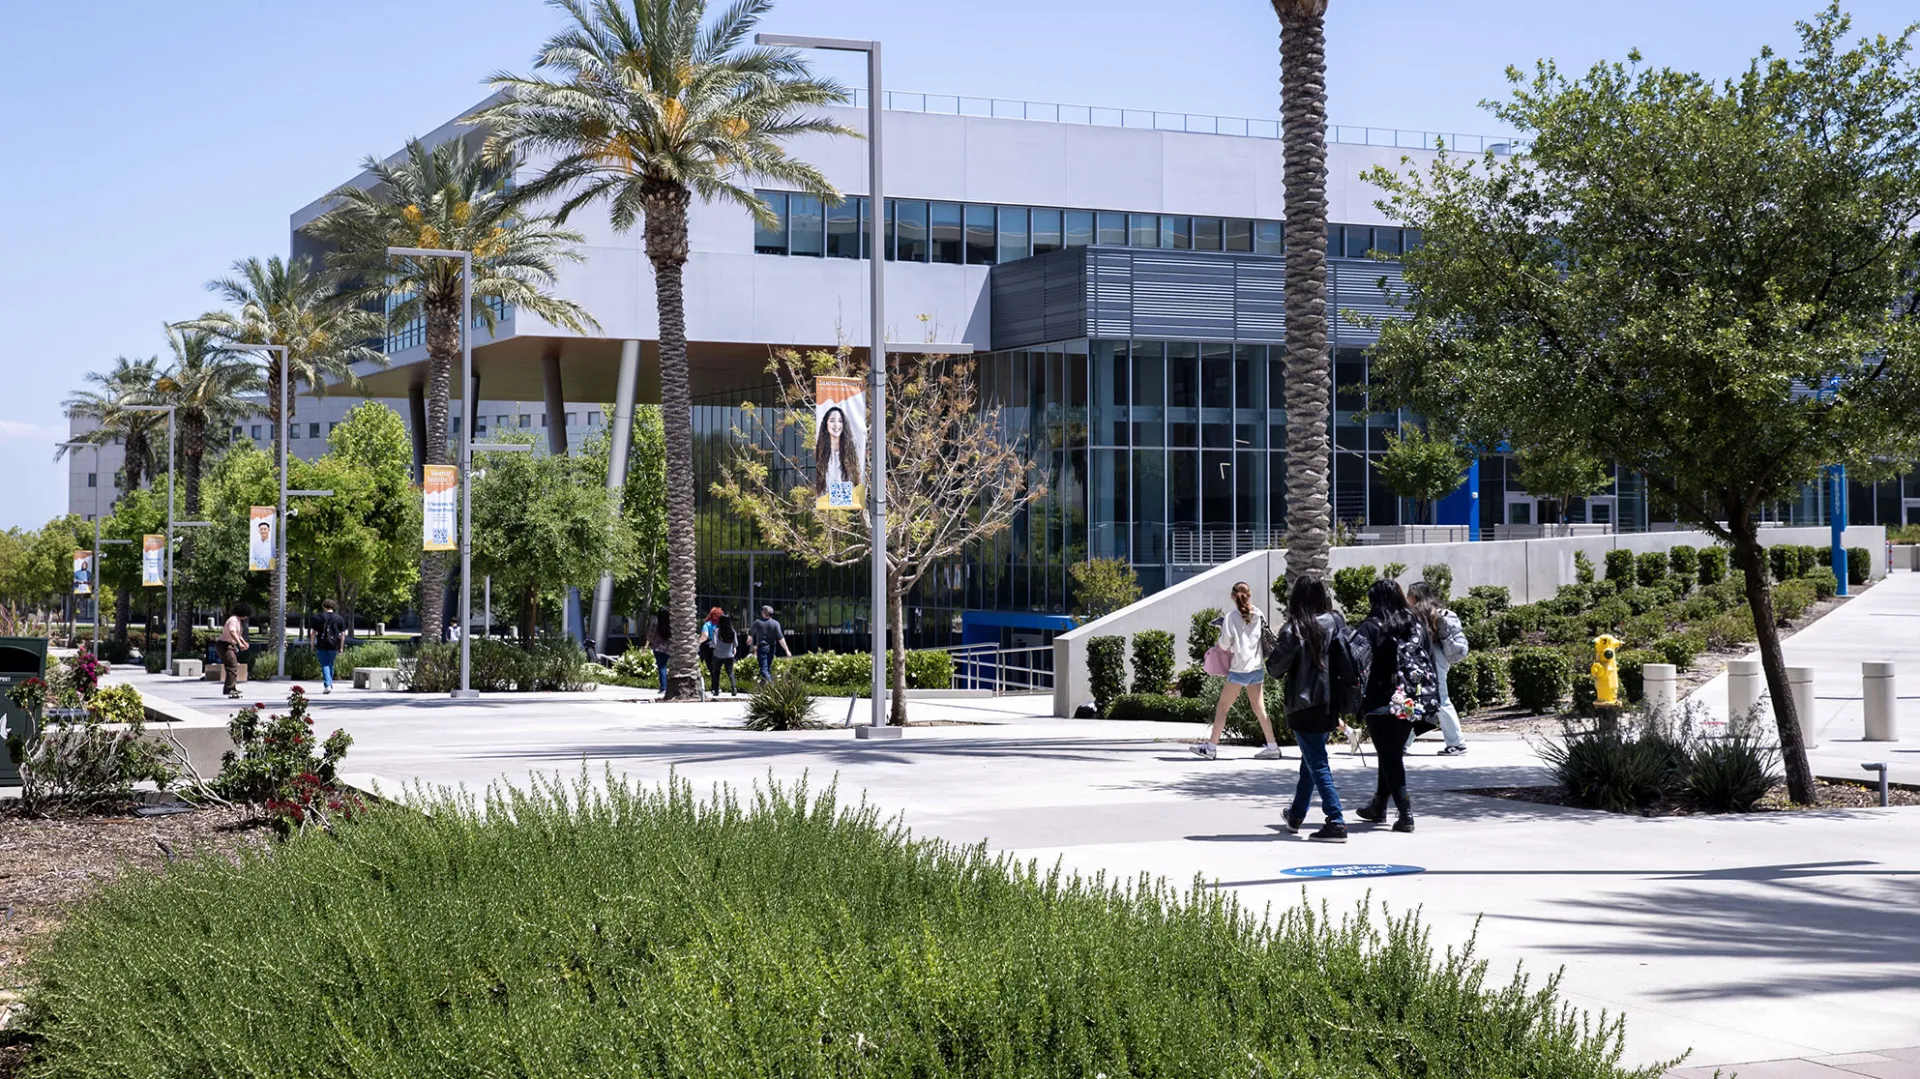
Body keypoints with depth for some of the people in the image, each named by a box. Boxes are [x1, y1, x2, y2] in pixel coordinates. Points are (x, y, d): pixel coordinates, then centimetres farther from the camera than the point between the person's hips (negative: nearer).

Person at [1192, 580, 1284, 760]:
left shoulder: (1232, 617, -11)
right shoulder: (1259, 615, 4)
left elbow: (1225, 644, -11)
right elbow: (1266, 637, 9)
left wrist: (1217, 643, 9)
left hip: (1240, 669, -6)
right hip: (1257, 667, 6)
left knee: (1222, 707, 2)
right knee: (1259, 708, 12)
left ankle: (1211, 746, 2)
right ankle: (1272, 747, 12)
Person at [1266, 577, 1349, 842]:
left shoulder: (1293, 630, -15)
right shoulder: (1336, 623, 0)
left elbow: (1276, 669, -11)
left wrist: (1275, 648, 7)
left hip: (1304, 705, -6)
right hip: (1330, 702, 6)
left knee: (1317, 763, -3)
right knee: (1311, 759, 21)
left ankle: (1336, 822, -12)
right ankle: (1296, 814, 35)